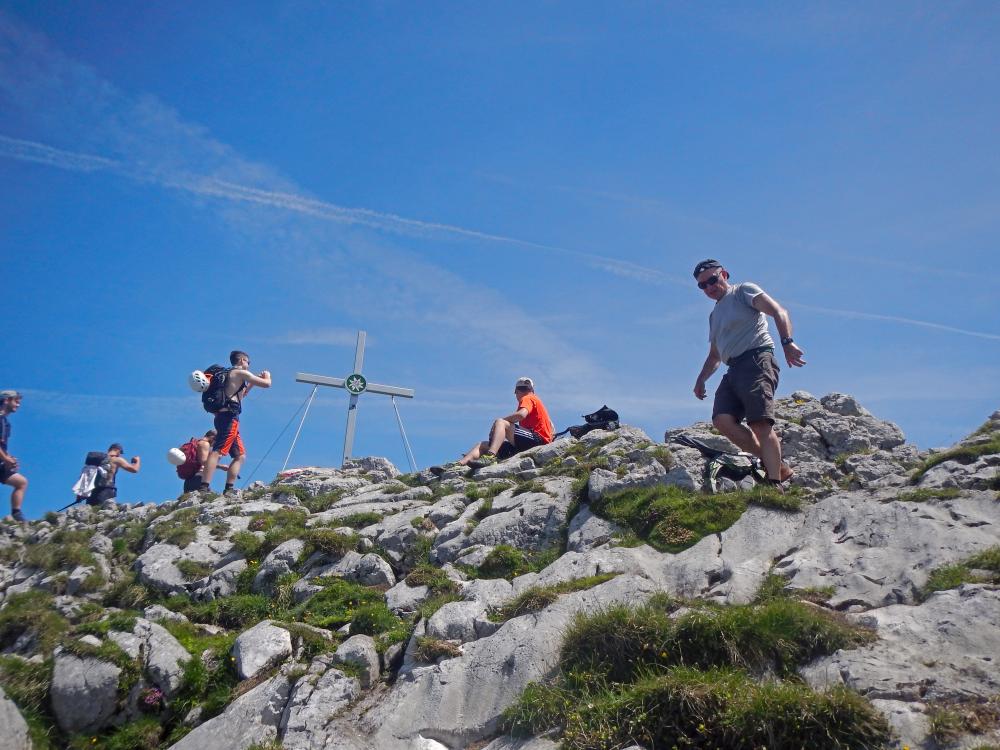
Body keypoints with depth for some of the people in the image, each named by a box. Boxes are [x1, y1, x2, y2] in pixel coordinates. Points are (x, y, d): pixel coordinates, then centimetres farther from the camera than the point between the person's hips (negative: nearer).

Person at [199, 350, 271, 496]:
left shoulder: (230, 375, 27)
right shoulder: (241, 373, 1)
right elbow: (266, 384, -4)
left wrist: (251, 383, 38)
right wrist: (267, 376, 18)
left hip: (223, 417, 10)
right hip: (229, 417, -10)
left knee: (240, 455, 11)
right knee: (217, 451, -21)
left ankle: (229, 489, 3)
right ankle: (204, 488, -32)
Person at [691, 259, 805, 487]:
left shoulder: (744, 291, 7)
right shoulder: (714, 315, 30)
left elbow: (779, 312, -7)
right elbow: (714, 355, 36)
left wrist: (787, 342, -24)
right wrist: (701, 380, 21)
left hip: (756, 360, -7)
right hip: (734, 370, 7)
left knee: (760, 424, -19)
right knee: (722, 420, -15)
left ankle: (775, 483, -20)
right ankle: (777, 465, -9)